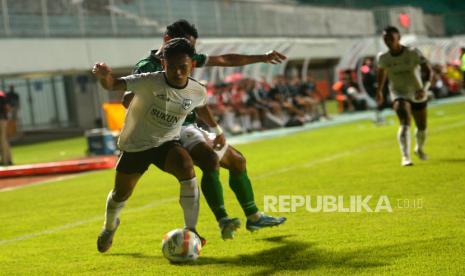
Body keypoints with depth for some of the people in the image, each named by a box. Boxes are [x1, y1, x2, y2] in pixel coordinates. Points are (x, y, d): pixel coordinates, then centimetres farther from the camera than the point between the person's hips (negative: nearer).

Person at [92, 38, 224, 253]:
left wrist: (217, 130, 19)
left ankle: (190, 229, -21)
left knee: (186, 167, -30)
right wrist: (104, 76, -60)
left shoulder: (198, 91, -12)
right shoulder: (150, 82, -27)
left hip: (167, 143, 2)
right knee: (121, 193, 12)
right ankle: (109, 226, 49)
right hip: (135, 144, -2)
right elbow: (114, 85, -38)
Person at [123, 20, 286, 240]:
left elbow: (224, 60, 19)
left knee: (237, 161, 17)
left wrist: (262, 58, 21)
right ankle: (223, 222, -40)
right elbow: (128, 100, -25)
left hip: (193, 127, 10)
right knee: (211, 160, -34)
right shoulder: (147, 67, -11)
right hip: (175, 131, -10)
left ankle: (253, 217, 30)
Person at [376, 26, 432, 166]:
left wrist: (424, 88, -37)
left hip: (418, 95, 1)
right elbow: (381, 72, 15)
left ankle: (419, 148, 46)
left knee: (422, 128, 14)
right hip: (399, 93, -1)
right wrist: (379, 90, 24)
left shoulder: (413, 53, -16)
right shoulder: (383, 58, -7)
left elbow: (428, 71, -20)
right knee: (405, 123, -27)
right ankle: (405, 156, -33)